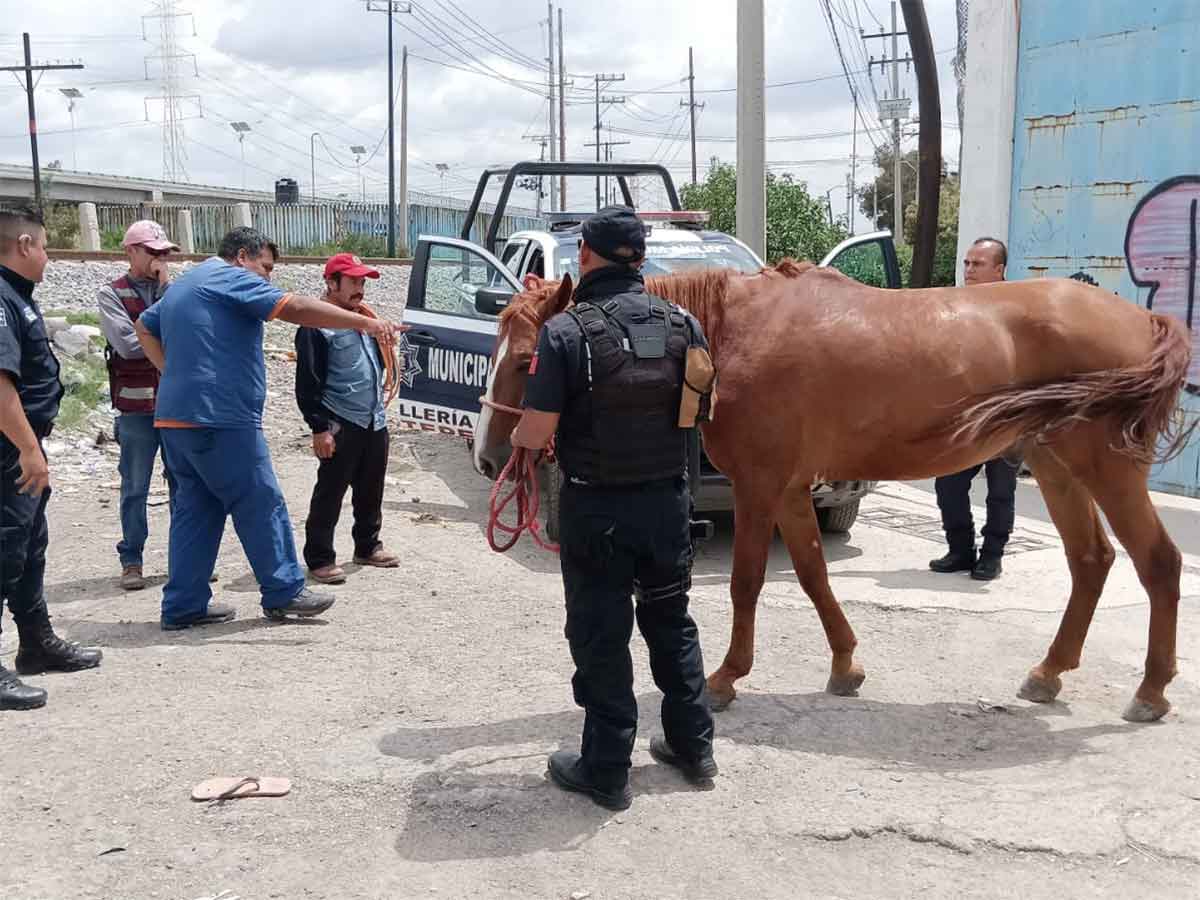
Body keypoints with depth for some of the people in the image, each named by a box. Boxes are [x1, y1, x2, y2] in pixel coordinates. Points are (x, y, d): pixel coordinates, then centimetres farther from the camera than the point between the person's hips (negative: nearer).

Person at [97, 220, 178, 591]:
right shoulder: (111, 294, 0)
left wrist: (166, 287, -6)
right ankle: (131, 561, 14)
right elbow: (128, 344, -12)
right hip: (136, 407, -3)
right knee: (135, 488, 4)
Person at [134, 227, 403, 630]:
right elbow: (296, 308, -18)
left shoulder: (183, 285, 23)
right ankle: (284, 593, 6)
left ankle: (183, 605, 12)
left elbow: (144, 326, 33)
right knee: (262, 505, -1)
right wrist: (365, 322, -21)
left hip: (176, 416, 9)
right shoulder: (232, 278, -7)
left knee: (197, 507, 12)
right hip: (219, 418, -9)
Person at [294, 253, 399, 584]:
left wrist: (384, 337, 9)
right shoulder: (317, 324, -11)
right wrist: (320, 428, -17)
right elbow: (308, 382, -14)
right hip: (341, 425, -8)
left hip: (375, 421, 8)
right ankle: (319, 559, 6)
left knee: (371, 491, 16)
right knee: (330, 493, -2)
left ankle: (367, 547, 30)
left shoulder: (363, 317, 16)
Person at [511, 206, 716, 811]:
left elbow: (536, 432, -19)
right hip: (668, 500, 4)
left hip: (595, 507, -4)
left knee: (600, 635, 8)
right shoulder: (682, 324, -3)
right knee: (670, 622, 21)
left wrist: (516, 437, 4)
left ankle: (605, 771, 16)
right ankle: (692, 745, 33)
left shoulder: (565, 332, -17)